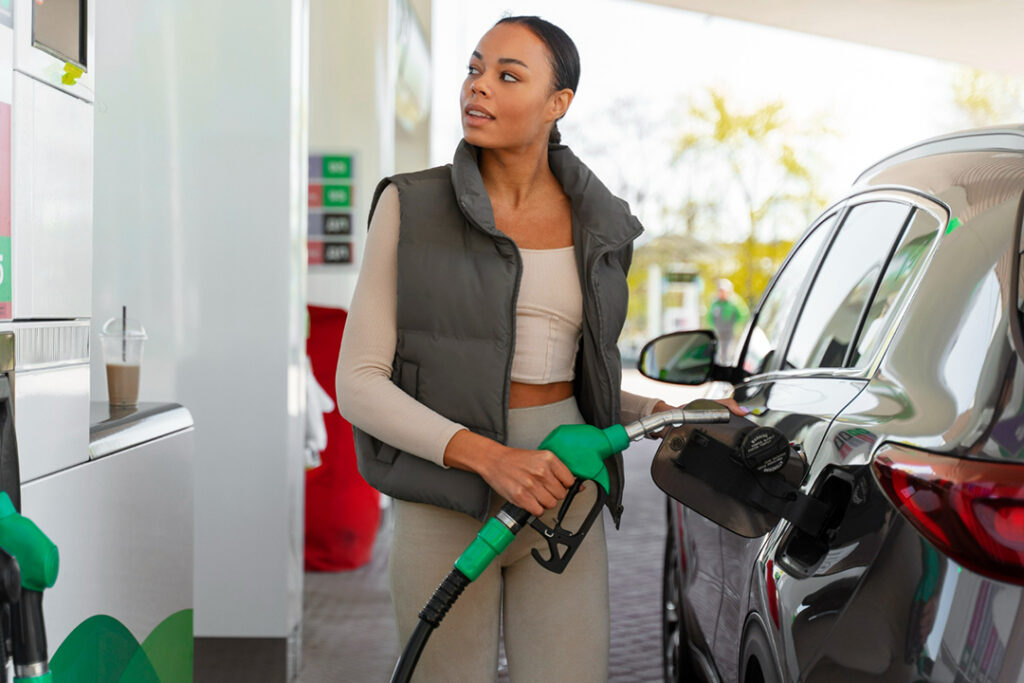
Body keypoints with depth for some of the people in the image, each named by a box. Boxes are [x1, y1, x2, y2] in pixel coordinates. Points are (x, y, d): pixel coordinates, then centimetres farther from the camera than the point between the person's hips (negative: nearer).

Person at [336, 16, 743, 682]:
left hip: (563, 497, 2)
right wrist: (487, 456, -21)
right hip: (445, 506, -2)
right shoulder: (411, 207, -5)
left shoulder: (598, 226, 5)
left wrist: (660, 411, 0)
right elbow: (358, 383, -9)